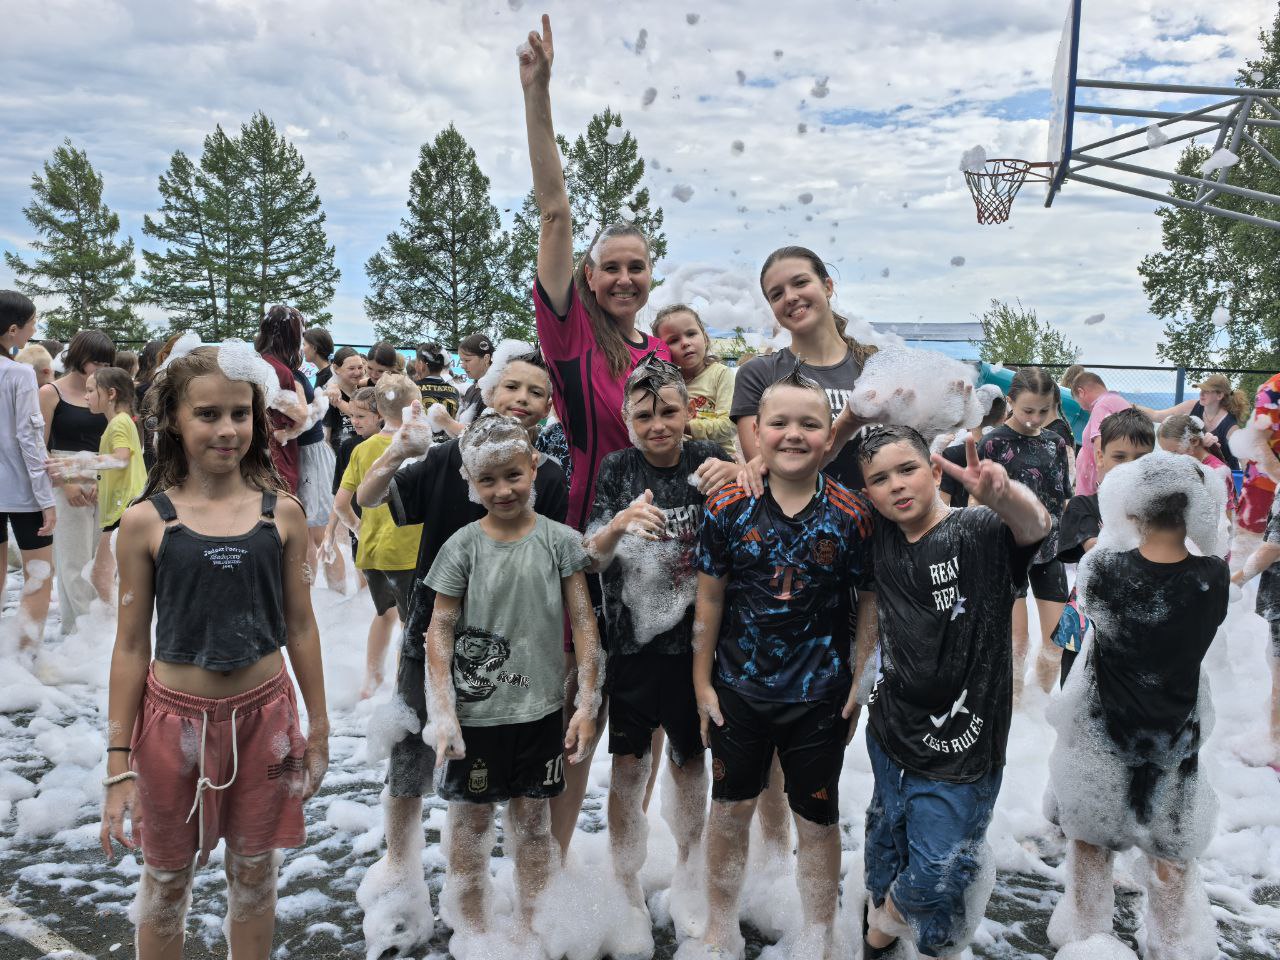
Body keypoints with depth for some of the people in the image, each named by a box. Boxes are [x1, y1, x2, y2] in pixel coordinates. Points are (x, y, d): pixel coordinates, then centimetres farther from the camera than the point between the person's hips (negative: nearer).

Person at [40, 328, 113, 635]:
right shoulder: (51, 393, -3)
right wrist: (66, 484, -12)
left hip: (103, 485, 4)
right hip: (66, 483, -4)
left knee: (100, 558, 8)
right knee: (74, 561, 2)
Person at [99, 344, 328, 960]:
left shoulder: (282, 513, -4)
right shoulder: (146, 521, -8)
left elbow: (299, 625, 3)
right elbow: (130, 645, -3)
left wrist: (318, 726, 7)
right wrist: (119, 765, -3)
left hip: (264, 713, 1)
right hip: (175, 718, -1)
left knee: (254, 872, 17)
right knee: (167, 878, 18)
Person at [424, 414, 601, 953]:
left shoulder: (560, 540, -5)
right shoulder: (462, 546, -7)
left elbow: (583, 624, -3)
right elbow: (440, 630, -5)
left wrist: (587, 702, -6)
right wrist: (443, 713, -10)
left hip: (540, 708, 1)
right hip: (474, 712, -1)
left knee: (533, 818, 14)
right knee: (470, 819, 12)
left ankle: (532, 929, 31)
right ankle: (470, 930, 32)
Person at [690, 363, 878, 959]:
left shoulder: (851, 515, -10)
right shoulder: (727, 508, -9)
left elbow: (869, 601, -2)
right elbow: (709, 598, -3)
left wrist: (862, 684, -3)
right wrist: (702, 682, -1)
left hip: (820, 694, -1)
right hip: (739, 690, 1)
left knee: (817, 820, 14)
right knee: (729, 809, 16)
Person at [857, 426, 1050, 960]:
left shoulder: (978, 534, -17)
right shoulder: (879, 539, -2)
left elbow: (1035, 525, -37)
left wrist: (1000, 493, -60)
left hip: (960, 749, -4)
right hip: (892, 731, 5)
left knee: (934, 881, 5)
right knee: (887, 845, 22)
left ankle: (887, 916, 36)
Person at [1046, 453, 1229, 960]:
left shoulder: (1105, 570, -24)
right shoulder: (1214, 578, -21)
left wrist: (1115, 532, 10)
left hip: (1103, 732, -1)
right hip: (1174, 737, 1)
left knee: (1090, 840, 20)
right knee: (1172, 851, 21)